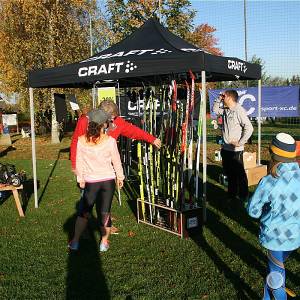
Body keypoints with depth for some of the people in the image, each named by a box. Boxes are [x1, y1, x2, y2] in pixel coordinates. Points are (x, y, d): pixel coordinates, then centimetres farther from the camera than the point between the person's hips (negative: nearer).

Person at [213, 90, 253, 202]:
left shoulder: (239, 110, -17)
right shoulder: (225, 110, 7)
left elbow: (249, 128, -20)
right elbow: (215, 109, 25)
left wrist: (240, 142, -18)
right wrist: (219, 98, 9)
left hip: (236, 150, -8)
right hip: (225, 149, 8)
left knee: (239, 174, 3)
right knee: (229, 174, 19)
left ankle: (243, 197, 15)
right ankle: (232, 195, 33)